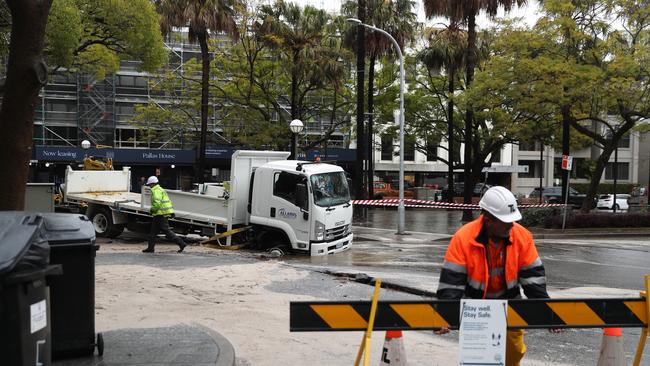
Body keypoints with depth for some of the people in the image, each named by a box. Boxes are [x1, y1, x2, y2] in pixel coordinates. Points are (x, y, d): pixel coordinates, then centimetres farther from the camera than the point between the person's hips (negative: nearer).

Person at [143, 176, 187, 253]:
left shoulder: (156, 191, -13)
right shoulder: (160, 189, 20)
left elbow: (157, 203, -26)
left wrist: (151, 210, -10)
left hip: (161, 215, -11)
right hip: (162, 214, 11)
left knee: (166, 231, -9)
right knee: (153, 231, 13)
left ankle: (181, 243, -9)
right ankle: (150, 248, 17)